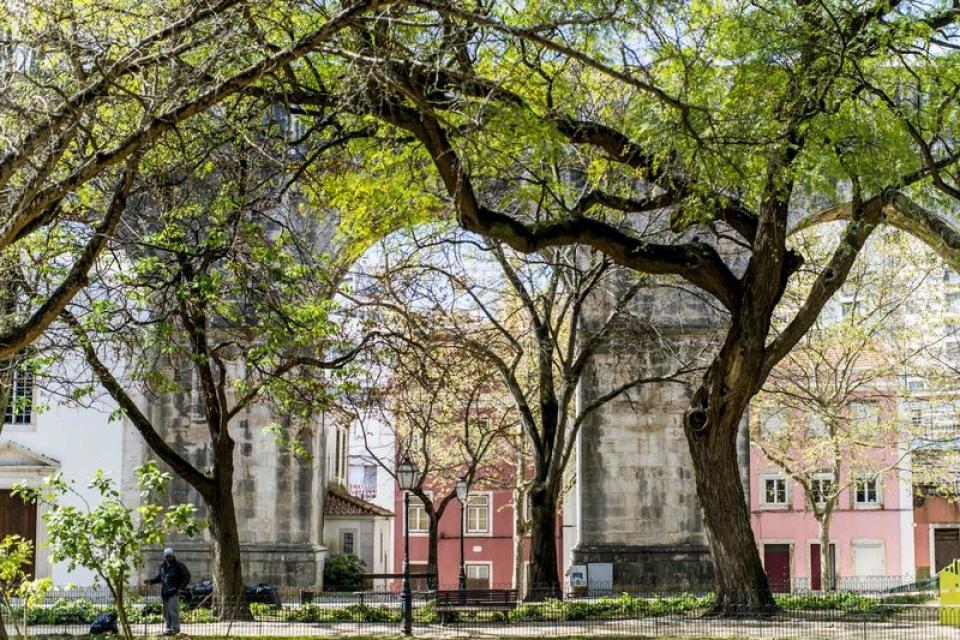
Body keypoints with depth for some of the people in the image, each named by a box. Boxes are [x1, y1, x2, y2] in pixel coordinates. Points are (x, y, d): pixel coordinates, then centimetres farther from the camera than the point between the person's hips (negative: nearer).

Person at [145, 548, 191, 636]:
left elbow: (186, 577, -1)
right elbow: (159, 577, 22)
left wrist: (180, 587, -9)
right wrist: (151, 581, 5)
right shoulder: (162, 566, 13)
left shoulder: (179, 565, -2)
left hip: (174, 592, -5)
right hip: (164, 592, 5)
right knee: (166, 612, 7)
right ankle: (168, 628, 14)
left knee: (173, 611, -10)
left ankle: (175, 628, -2)